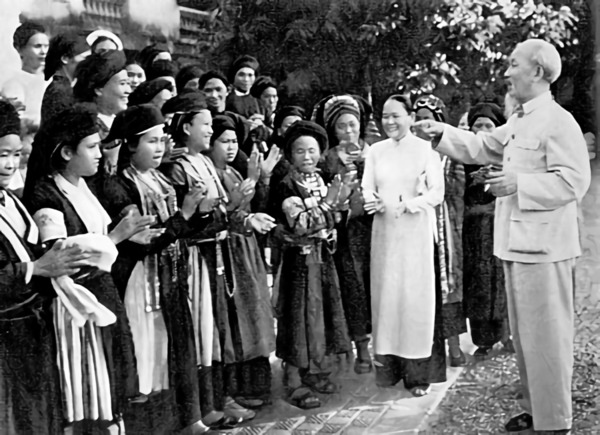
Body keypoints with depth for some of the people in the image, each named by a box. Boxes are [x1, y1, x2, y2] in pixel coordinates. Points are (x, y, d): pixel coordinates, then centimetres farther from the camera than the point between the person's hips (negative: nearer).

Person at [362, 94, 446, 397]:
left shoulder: (426, 149, -1)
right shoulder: (375, 151, 10)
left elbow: (437, 193, -7)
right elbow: (367, 188, 6)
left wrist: (410, 203, -23)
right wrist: (372, 201, -17)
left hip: (417, 231, -3)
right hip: (384, 231, 4)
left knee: (416, 295, -2)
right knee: (385, 293, 4)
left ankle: (418, 372, 5)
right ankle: (388, 365, 13)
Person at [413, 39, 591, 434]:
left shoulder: (558, 122, -14)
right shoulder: (518, 123, 15)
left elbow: (574, 180, -21)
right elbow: (481, 147, 22)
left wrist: (519, 184, -23)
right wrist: (443, 134, 10)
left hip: (544, 247, -9)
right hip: (518, 245, 10)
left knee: (546, 336, -2)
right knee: (524, 334, 17)